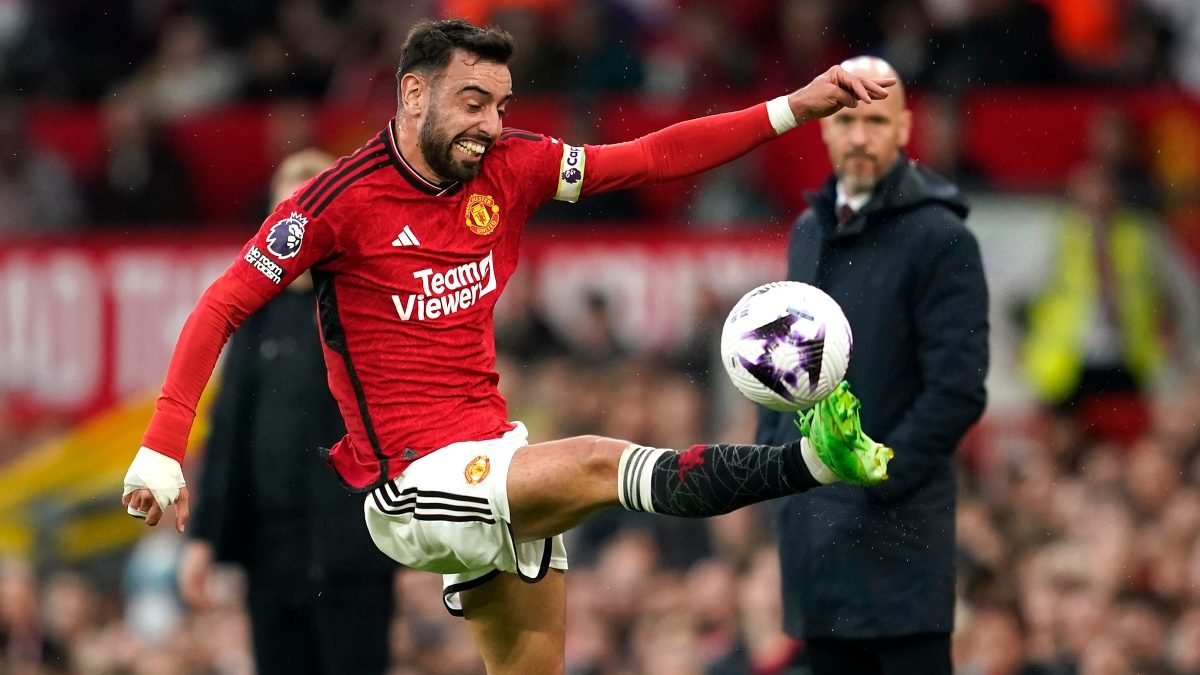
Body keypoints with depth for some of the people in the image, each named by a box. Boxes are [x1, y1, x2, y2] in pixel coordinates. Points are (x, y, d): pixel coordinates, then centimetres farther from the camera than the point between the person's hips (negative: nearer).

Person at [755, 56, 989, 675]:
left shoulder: (939, 238, -8)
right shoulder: (809, 232, 15)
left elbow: (958, 390, -13)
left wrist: (875, 481, -16)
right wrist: (772, 450, 9)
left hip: (895, 525, -7)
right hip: (810, 522, 7)